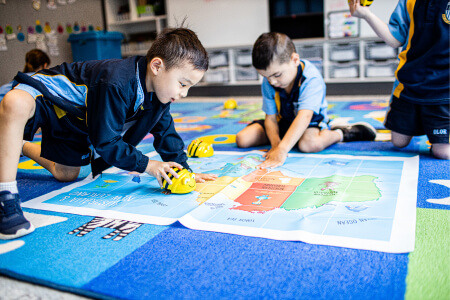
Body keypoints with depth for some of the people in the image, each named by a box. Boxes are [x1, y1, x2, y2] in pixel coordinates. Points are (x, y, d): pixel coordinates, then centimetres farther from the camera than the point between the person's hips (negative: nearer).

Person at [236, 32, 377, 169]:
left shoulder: (311, 79, -30)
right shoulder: (268, 83, -15)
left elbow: (305, 116, -43)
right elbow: (271, 117, -11)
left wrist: (281, 150, -53)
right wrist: (275, 143, -32)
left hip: (311, 122, -5)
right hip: (283, 122, 6)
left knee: (308, 144, -41)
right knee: (242, 139, -9)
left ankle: (341, 134, -8)